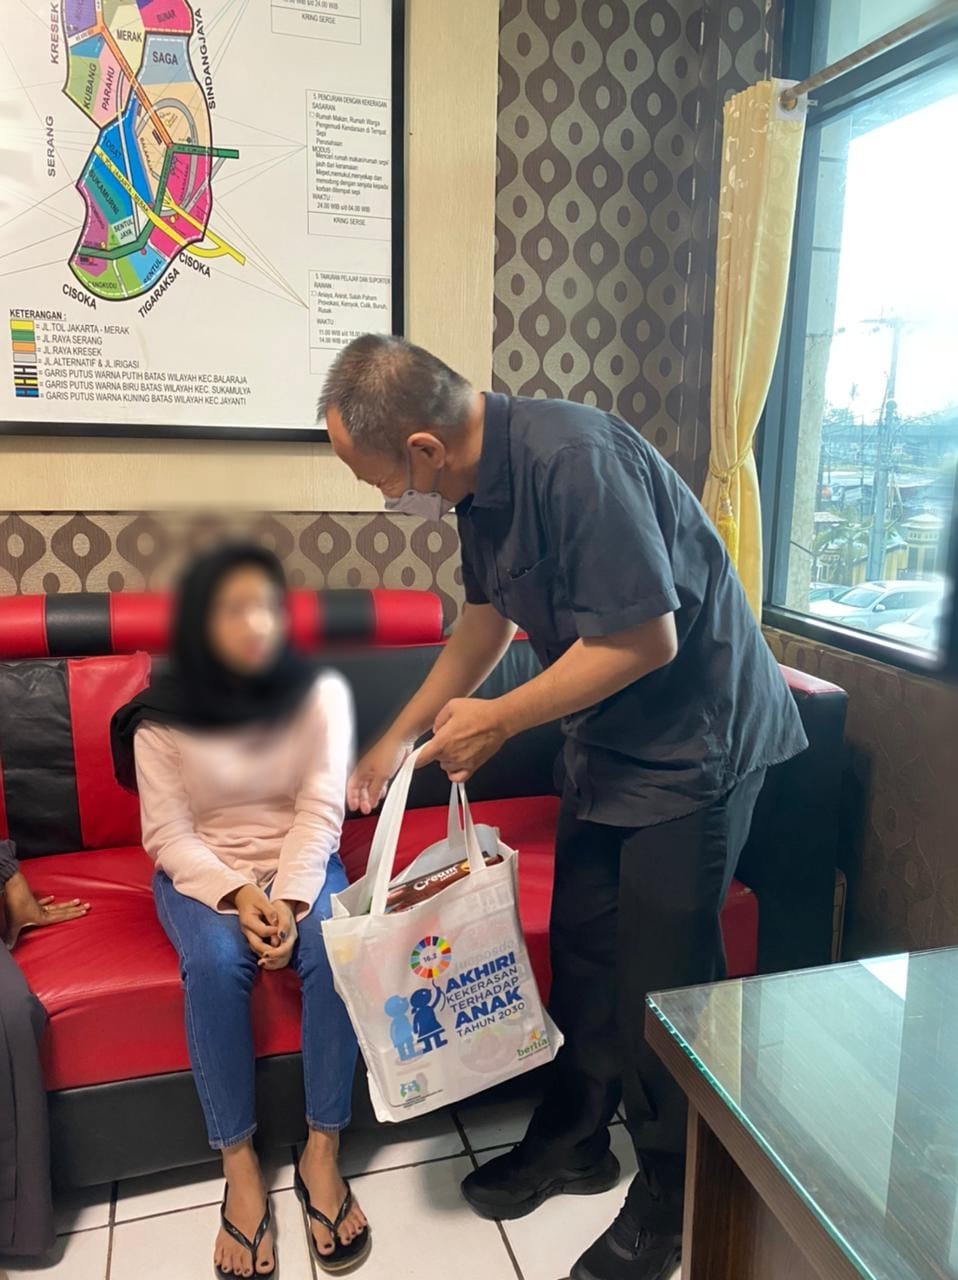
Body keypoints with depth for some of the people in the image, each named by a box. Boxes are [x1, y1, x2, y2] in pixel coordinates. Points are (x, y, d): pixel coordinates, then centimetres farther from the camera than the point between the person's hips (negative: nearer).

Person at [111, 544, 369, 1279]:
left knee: (334, 948, -28)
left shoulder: (321, 693, -8)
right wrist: (236, 894, -24)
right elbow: (168, 835, -9)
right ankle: (240, 1170, -15)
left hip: (300, 864, 1)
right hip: (202, 875, 0)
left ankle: (322, 1155, -13)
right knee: (216, 962, -30)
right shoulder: (162, 718, -10)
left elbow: (321, 812, -11)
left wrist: (290, 899, -24)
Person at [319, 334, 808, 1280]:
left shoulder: (573, 460, -29)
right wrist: (402, 735, 17)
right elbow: (490, 613, 15)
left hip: (695, 732, -8)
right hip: (606, 734, 9)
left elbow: (647, 638, -29)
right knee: (581, 940, 15)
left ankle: (669, 1191, 25)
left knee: (661, 971, 1)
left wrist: (500, 721, -18)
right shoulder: (478, 481, 0)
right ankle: (575, 1140, 35)